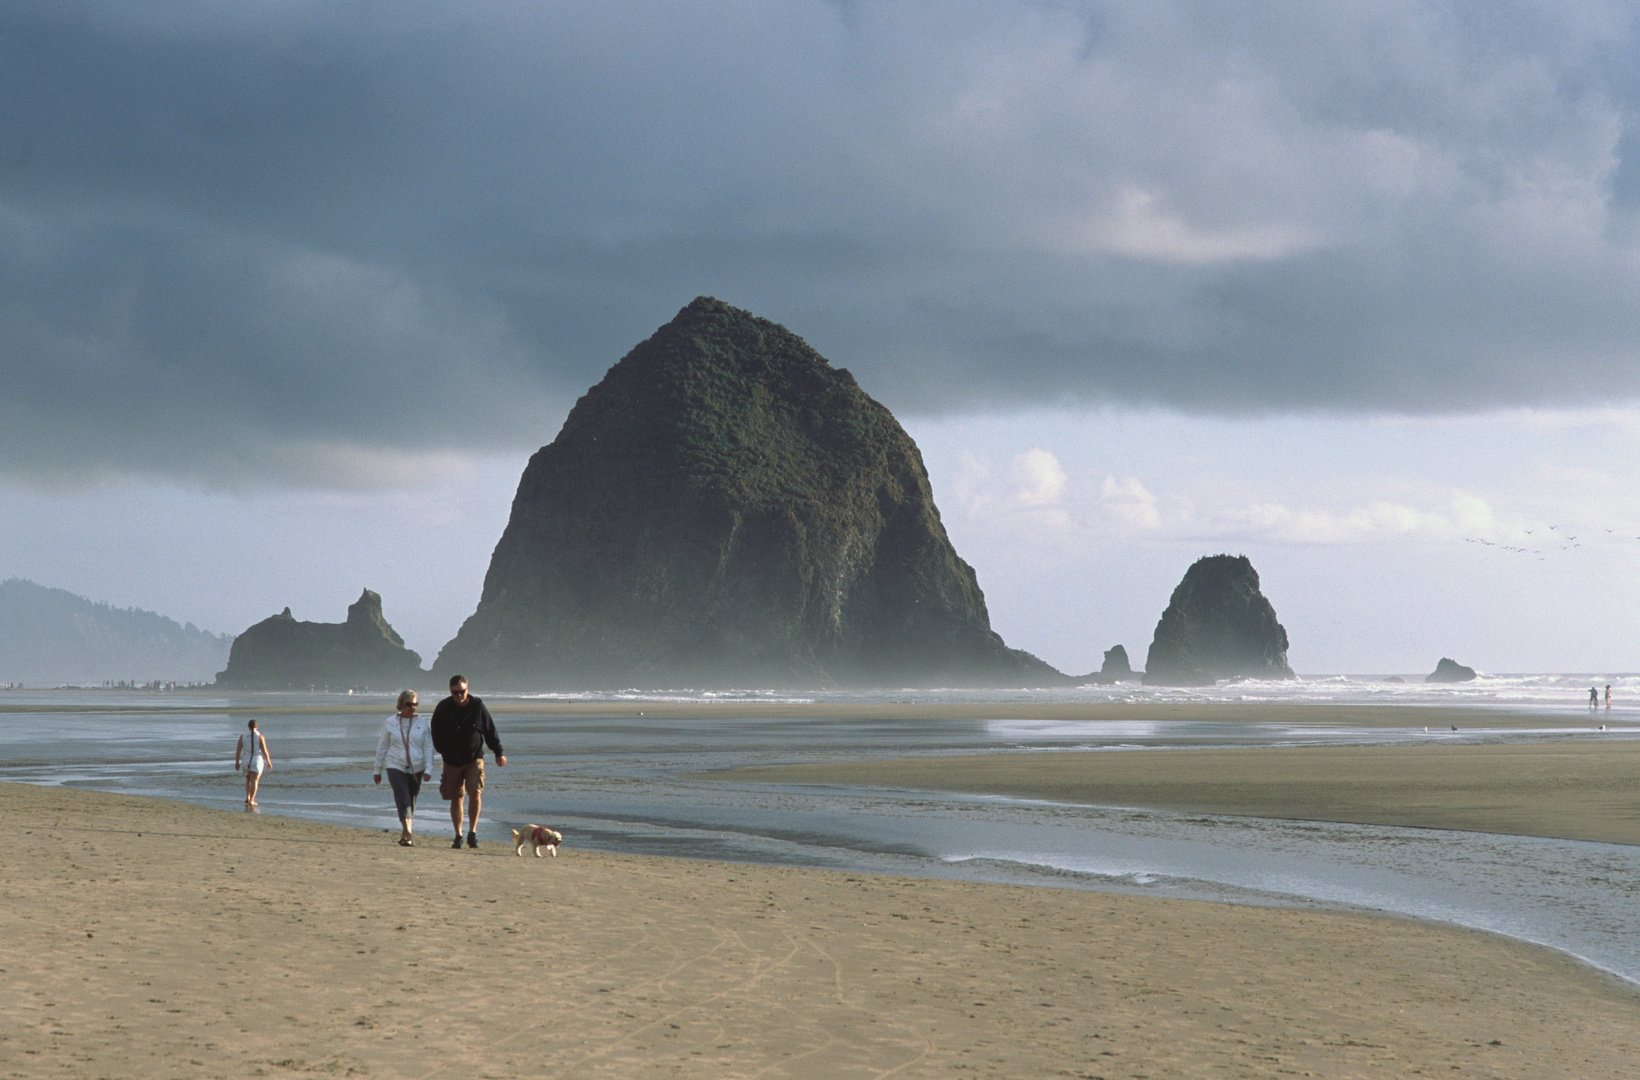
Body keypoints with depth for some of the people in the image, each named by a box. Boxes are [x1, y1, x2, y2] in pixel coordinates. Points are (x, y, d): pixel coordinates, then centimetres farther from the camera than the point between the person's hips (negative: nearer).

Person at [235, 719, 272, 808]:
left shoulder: (242, 737, 1)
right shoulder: (259, 737, -6)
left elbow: (238, 750, -2)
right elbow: (265, 751, -7)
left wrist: (237, 762, 6)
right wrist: (268, 762, 5)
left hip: (246, 761, 3)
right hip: (257, 760, -3)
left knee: (248, 780, 22)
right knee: (254, 781, -3)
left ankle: (247, 797, 9)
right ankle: (251, 800, -14)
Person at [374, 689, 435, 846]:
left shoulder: (422, 722, 2)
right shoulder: (391, 723, 2)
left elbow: (428, 747, 1)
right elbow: (382, 746, 9)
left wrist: (428, 769, -9)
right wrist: (377, 770, 11)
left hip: (416, 768, 2)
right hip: (396, 767, -2)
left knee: (410, 803, 9)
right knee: (403, 800, -15)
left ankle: (404, 835, 23)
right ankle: (408, 836, -22)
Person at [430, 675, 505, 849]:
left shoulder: (477, 706, -3)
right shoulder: (443, 708, 0)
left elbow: (490, 730, 7)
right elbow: (436, 732, 15)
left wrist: (499, 753, 10)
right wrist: (442, 750, 8)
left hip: (474, 759, -2)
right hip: (452, 761, 2)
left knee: (475, 793, -17)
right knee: (455, 799, 3)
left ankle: (472, 832, -7)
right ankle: (458, 835, 12)